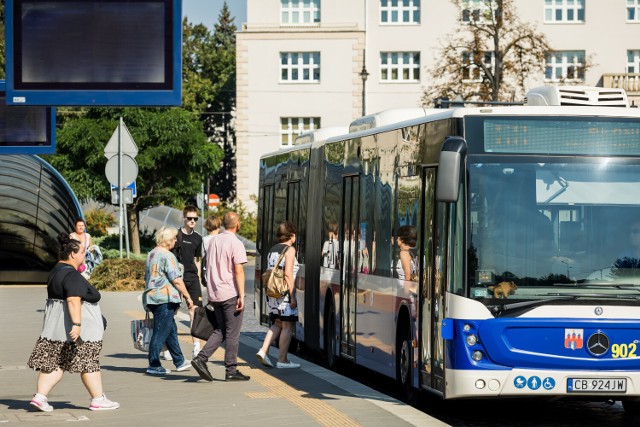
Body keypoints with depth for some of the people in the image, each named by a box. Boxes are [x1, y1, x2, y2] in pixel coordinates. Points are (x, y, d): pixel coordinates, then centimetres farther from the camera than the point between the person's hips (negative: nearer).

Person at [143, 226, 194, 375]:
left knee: (171, 330, 16)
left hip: (151, 296, 10)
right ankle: (153, 365, -3)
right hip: (165, 298, -10)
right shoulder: (167, 256, -13)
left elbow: (147, 278, 22)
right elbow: (176, 280, -15)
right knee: (161, 332, -5)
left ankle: (179, 362, 22)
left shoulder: (151, 254, 15)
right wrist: (187, 297, -7)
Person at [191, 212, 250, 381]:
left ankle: (201, 358, -1)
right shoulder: (235, 243, -11)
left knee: (220, 331, 14)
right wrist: (241, 296, -14)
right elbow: (238, 271, -16)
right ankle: (231, 370, 4)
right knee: (232, 333, 1)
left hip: (215, 294, 7)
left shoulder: (213, 241, 12)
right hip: (231, 294, -7)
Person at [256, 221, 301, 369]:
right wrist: (292, 297, -16)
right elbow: (288, 274, -16)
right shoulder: (289, 249, -8)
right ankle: (282, 360, 0)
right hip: (284, 293, -8)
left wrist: (270, 291, 18)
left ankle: (263, 351, 3)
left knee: (277, 324, 17)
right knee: (288, 326, 0)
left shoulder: (272, 250, 14)